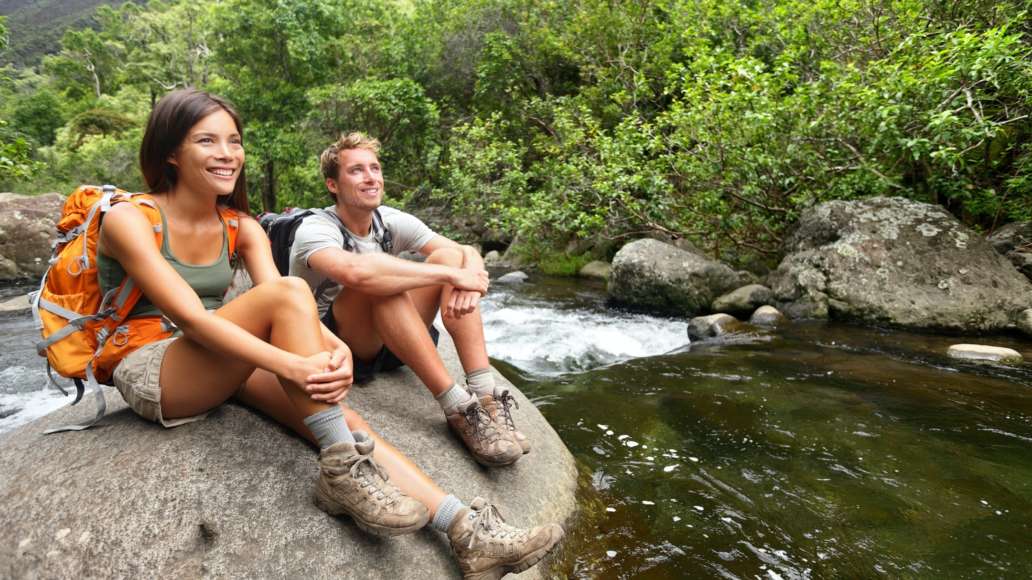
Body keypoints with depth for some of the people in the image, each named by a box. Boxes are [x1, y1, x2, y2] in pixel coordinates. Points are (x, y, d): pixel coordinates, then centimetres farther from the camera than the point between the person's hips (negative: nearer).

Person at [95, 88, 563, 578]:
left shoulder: (240, 227, 5)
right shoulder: (129, 220, -12)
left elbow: (282, 312, -8)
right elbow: (189, 317, -25)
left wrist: (336, 349, -30)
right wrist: (291, 364, -37)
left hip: (223, 366, 5)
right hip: (149, 373, -5)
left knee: (341, 419, -20)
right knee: (289, 291, -29)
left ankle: (466, 530, -24)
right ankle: (343, 472, -30)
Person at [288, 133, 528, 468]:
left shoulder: (392, 222, 0)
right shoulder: (315, 230, -17)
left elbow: (469, 253, -7)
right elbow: (355, 271, -41)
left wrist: (470, 279, -32)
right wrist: (450, 275, -37)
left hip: (387, 345, 6)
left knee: (449, 255, -15)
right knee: (377, 281, -34)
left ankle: (485, 395, -28)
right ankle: (457, 407, -35)